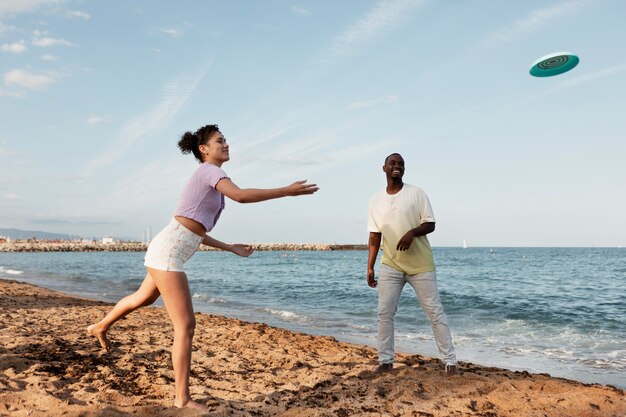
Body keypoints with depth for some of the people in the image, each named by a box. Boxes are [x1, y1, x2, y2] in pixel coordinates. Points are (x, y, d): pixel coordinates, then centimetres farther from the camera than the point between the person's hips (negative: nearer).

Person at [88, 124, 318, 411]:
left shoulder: (208, 179, 18)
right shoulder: (208, 171, -10)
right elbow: (240, 196, -31)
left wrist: (231, 248, 24)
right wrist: (287, 191, -27)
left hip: (167, 251, 11)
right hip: (168, 253, -10)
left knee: (143, 298, 35)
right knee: (185, 326, -7)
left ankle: (100, 327, 62)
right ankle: (183, 399, 1)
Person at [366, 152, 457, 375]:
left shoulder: (417, 194, -3)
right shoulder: (376, 200, 6)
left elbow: (430, 224, -4)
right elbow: (374, 236, 8)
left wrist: (412, 232, -25)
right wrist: (370, 267, 3)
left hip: (421, 265, -3)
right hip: (390, 265, 3)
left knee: (435, 312, 1)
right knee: (384, 313, 2)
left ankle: (450, 361, 9)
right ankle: (385, 361, 14)